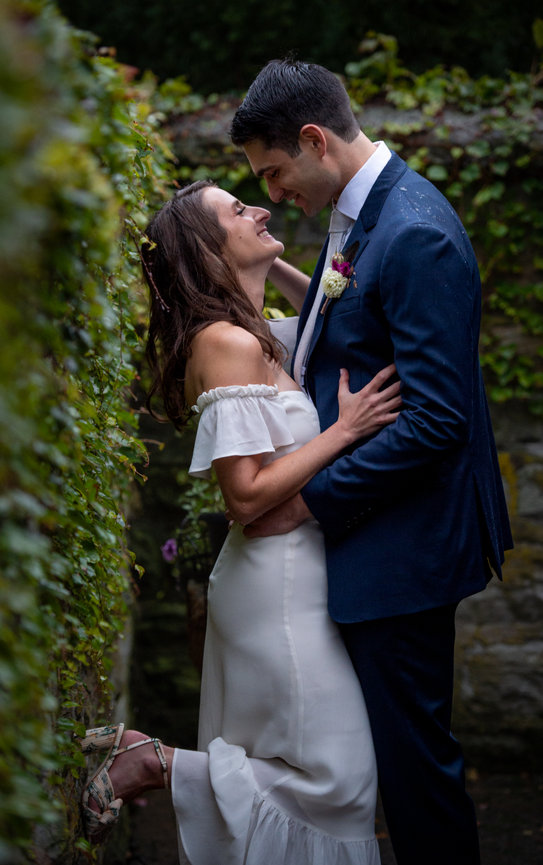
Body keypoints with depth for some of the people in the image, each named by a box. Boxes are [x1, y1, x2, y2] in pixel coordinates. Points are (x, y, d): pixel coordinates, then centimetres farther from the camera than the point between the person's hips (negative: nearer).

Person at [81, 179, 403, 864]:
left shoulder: (254, 334, 9)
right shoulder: (230, 343, -20)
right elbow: (247, 494, -23)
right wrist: (344, 429, -21)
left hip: (289, 571, 10)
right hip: (278, 583, -10)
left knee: (265, 764, 16)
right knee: (333, 779, -2)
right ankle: (145, 766, 1)